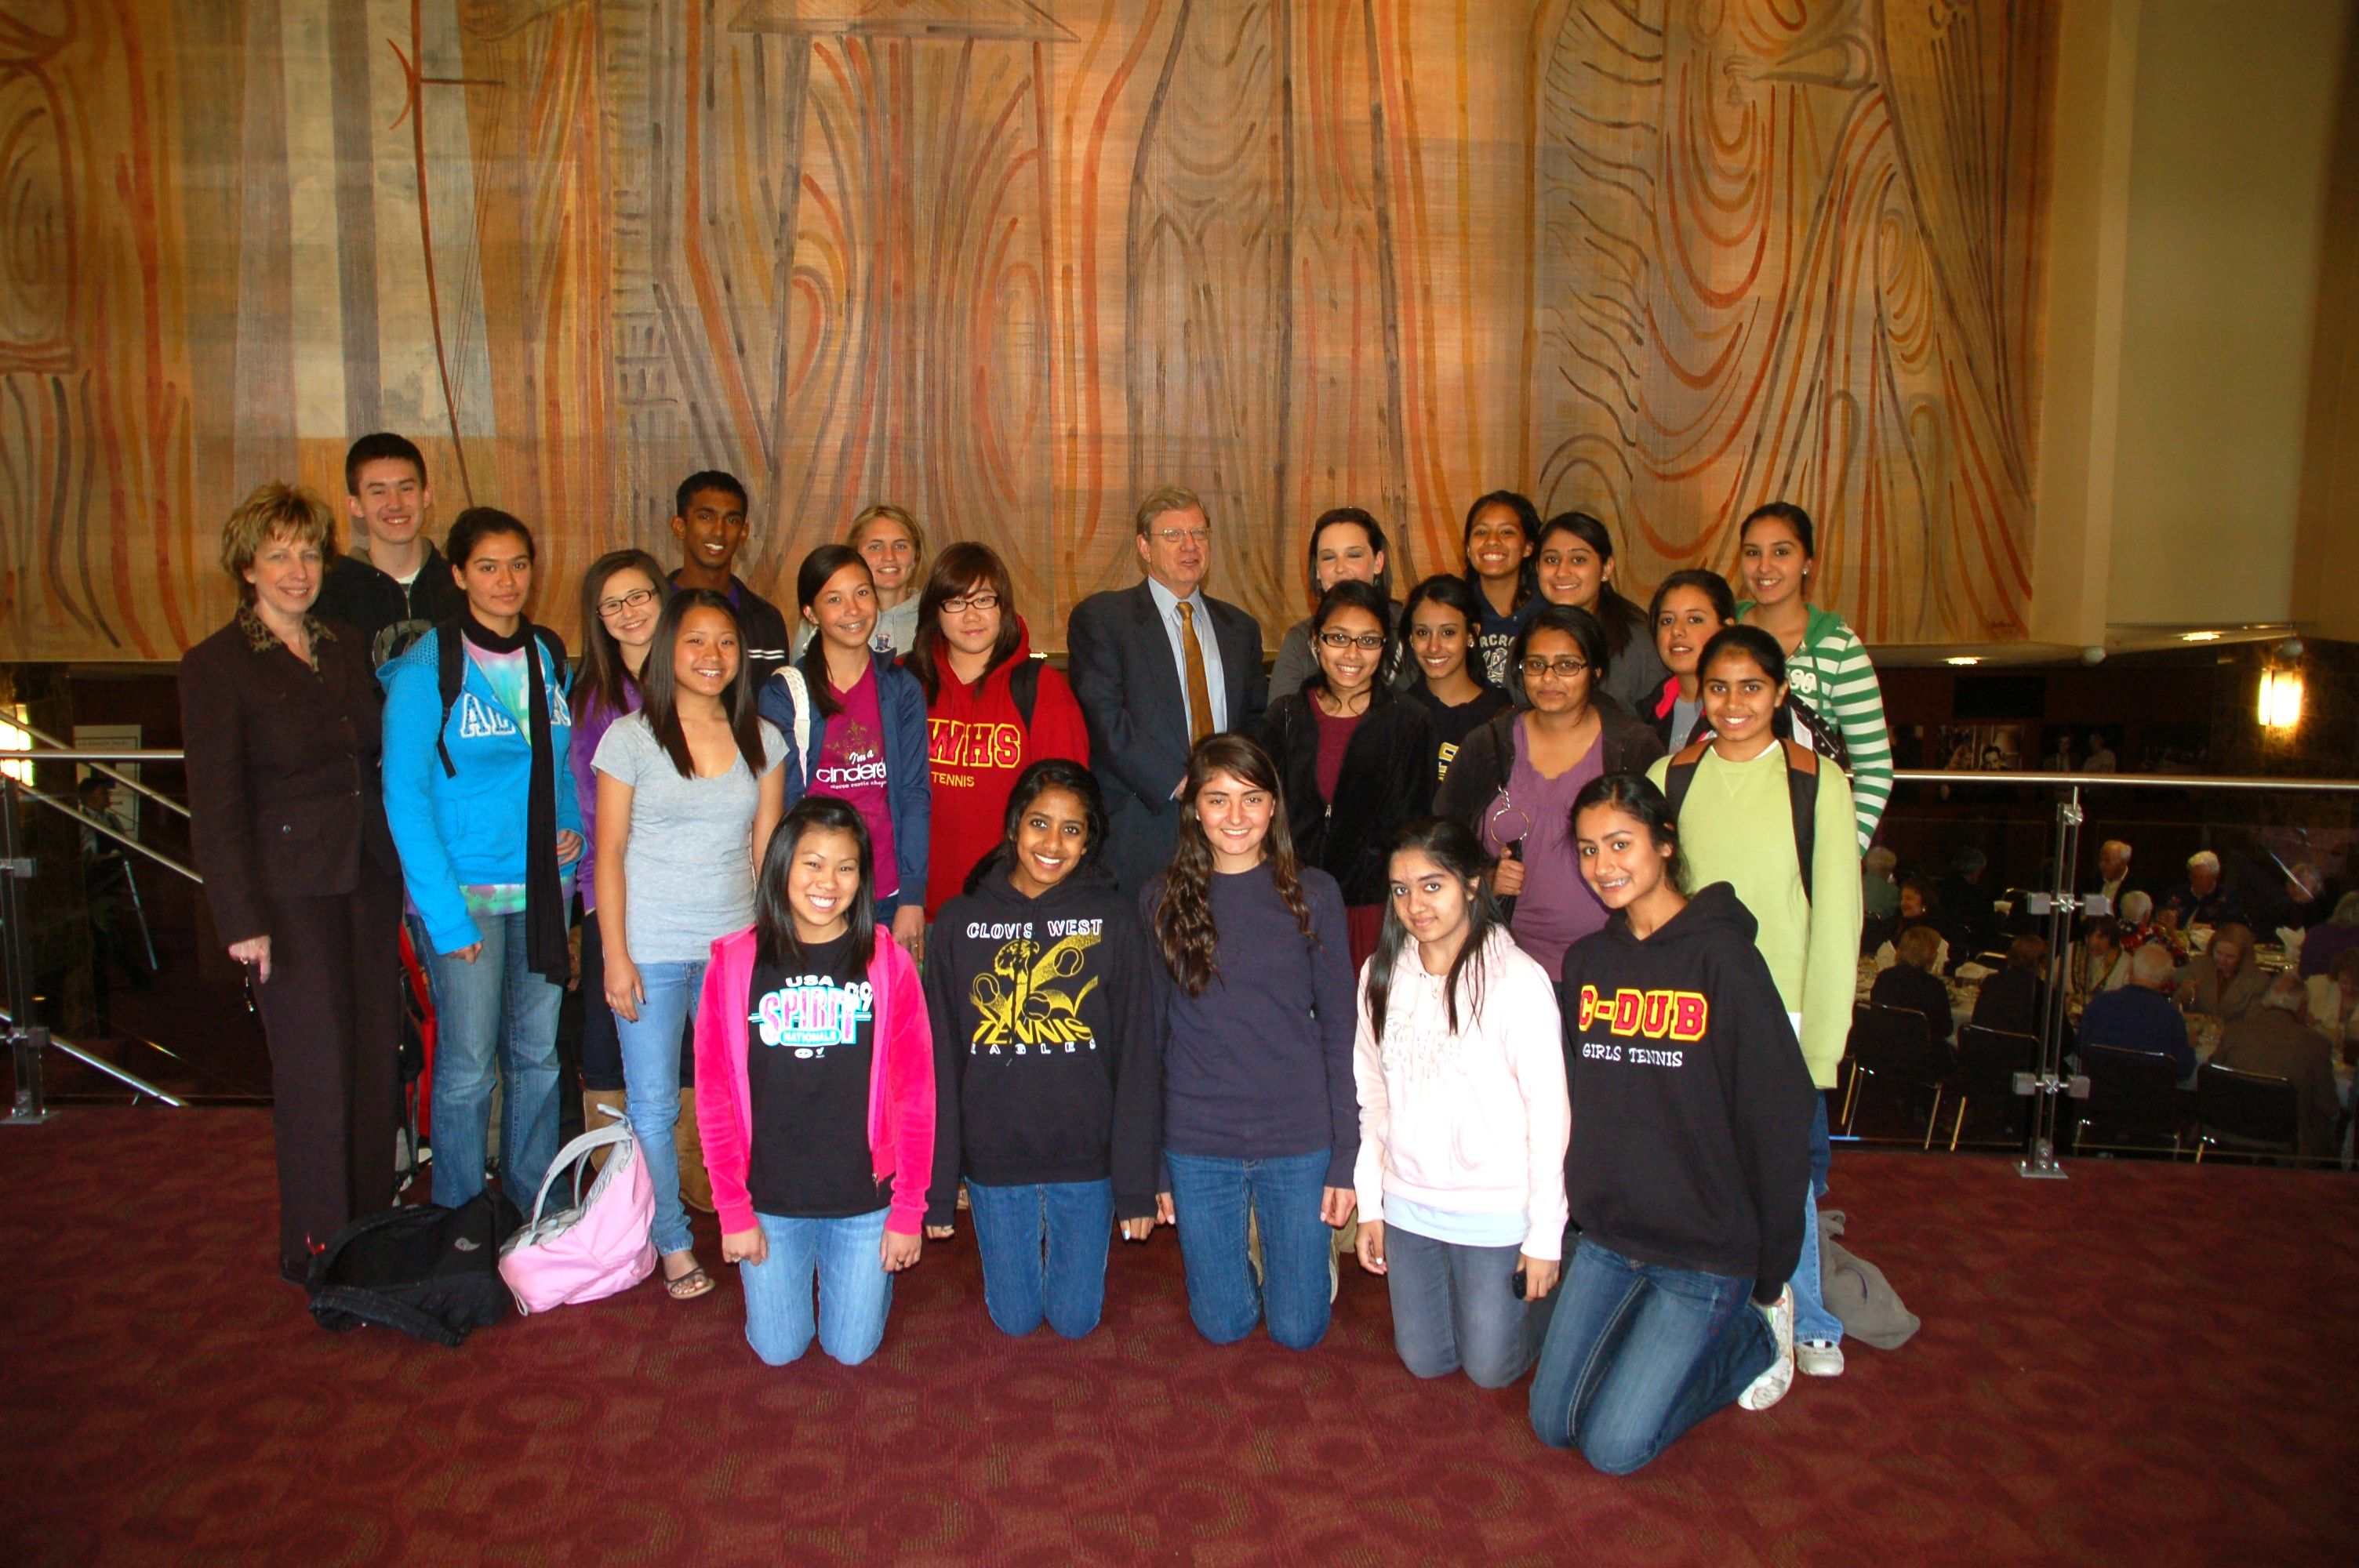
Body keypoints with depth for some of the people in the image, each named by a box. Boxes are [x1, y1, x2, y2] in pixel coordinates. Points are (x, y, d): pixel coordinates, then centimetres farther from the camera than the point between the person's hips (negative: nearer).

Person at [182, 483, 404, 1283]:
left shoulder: (347, 648, 11)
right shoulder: (214, 666, -6)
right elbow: (214, 807, -8)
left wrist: (402, 871, 9)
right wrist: (242, 919, -12)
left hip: (368, 879, 5)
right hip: (291, 891, -5)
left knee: (375, 1054, 9)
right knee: (316, 1066, -1)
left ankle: (372, 1228, 24)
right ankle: (317, 1250, 15)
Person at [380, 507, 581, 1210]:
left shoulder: (550, 657, 7)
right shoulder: (427, 667, -9)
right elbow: (405, 797, -10)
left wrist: (573, 826, 2)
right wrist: (443, 912, -15)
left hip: (542, 886, 5)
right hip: (463, 888, -5)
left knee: (538, 1056, 11)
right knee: (468, 1067, 0)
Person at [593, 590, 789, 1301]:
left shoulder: (762, 740, 5)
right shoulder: (630, 737, -3)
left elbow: (766, 850, 8)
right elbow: (609, 853, -3)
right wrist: (615, 957, -6)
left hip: (735, 946, 2)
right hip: (651, 949, -2)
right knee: (654, 1104, 4)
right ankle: (673, 1244, 19)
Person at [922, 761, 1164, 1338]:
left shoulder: (1114, 918, -6)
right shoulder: (961, 920, -2)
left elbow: (1139, 1057, -5)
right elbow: (940, 1061, -1)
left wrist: (1136, 1183, -7)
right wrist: (937, 1187, -2)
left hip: (1085, 1160, -1)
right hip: (994, 1160, 1)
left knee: (1076, 1320, 11)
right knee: (1015, 1320, 12)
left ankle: (1067, 1250, 41)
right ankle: (1020, 1252, 42)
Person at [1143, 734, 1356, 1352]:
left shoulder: (1312, 894, -4)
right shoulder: (1160, 901, -2)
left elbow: (1340, 1029, -1)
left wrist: (1346, 1157, -4)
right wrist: (1150, 1162, 1)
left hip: (1300, 1139, 0)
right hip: (1198, 1144, 1)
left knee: (1299, 1331, 10)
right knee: (1223, 1326, 12)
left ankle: (1294, 1239, 39)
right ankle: (1244, 1243, 41)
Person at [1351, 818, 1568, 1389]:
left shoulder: (1516, 981, -17)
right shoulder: (1381, 975, 0)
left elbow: (1549, 1112, -14)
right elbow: (1372, 1093, 6)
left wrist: (1546, 1237, -11)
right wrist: (1370, 1204, 6)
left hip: (1498, 1214, -5)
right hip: (1408, 1207, 5)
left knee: (1491, 1368, 8)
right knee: (1425, 1361, 16)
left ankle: (1548, 1293, 34)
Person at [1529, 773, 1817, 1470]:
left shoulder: (1722, 958, -15)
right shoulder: (1586, 962, 3)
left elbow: (1780, 1124, -12)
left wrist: (1769, 1275, -7)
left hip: (1706, 1248, -6)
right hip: (1605, 1237, 6)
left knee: (1614, 1445, -5)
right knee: (1552, 1423, 5)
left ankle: (1754, 1333, 15)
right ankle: (1674, 1334, 25)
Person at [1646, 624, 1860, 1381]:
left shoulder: (1817, 782, -3)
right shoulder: (1670, 777, 3)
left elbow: (1837, 917, -2)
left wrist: (1818, 1043, -6)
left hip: (1781, 1018, -2)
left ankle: (1807, 1326, 29)